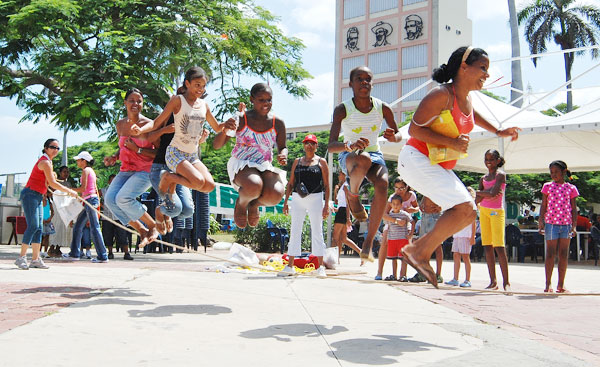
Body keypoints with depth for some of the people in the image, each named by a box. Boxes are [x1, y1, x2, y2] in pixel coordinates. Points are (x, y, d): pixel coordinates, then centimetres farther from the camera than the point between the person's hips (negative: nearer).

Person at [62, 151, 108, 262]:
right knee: (77, 226, 14)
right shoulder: (91, 171, 18)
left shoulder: (85, 170, -8)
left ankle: (102, 256, -8)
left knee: (94, 228, -9)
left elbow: (83, 188, -16)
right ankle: (74, 253, 20)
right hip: (92, 199, 10)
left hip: (90, 199, -10)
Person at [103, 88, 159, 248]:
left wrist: (138, 150, -20)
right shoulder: (120, 124, 10)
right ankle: (142, 230, -3)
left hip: (145, 171, -6)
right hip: (126, 170, 6)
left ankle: (153, 226, -4)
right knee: (110, 198, -15)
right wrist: (114, 157, 6)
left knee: (123, 198, -26)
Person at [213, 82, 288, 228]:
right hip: (241, 165, -3)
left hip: (264, 167, 3)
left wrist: (283, 155, -11)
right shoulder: (241, 120, -7)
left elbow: (282, 147, 14)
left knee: (276, 195, -29)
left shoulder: (277, 123, 1)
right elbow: (216, 145, -7)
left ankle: (255, 204, 9)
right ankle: (241, 203, 1)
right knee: (254, 187, -38)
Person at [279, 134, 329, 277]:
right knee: (294, 231, 2)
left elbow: (326, 185, 1)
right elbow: (291, 183, 14)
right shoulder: (297, 161, 13)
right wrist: (285, 202, 6)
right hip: (297, 199, 3)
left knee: (317, 232, -1)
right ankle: (290, 266, 6)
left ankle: (321, 267, 5)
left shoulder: (321, 162, 4)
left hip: (315, 198, -3)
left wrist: (326, 205, -7)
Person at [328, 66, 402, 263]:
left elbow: (398, 135, 7)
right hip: (348, 156, -3)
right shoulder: (342, 110, -17)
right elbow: (330, 146, -25)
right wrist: (350, 145, -47)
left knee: (382, 184, -30)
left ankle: (369, 242, -23)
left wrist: (393, 137, -19)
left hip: (374, 154, 3)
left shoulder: (383, 108, -9)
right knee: (364, 159, -40)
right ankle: (352, 195, -8)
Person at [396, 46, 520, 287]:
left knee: (468, 214, 8)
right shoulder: (442, 95, -16)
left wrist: (498, 132, 35)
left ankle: (418, 247, 11)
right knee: (464, 207, -20)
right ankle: (421, 254, -10)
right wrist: (451, 143, -25)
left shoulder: (466, 99, 11)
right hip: (417, 158, -10)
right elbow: (414, 129, -19)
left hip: (439, 166, 10)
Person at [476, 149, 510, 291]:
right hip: (483, 211, 6)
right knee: (487, 247, 3)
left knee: (499, 246, -14)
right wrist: (488, 192, -11)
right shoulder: (483, 178, 14)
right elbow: (478, 200, 4)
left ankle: (506, 282, -10)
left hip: (496, 211, -6)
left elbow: (493, 193, -17)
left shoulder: (500, 175, -3)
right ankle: (493, 282, 6)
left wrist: (481, 192, -2)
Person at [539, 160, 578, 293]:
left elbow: (573, 208, 8)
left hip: (566, 224, 1)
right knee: (550, 254, -1)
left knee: (564, 254, 4)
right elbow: (543, 206, 6)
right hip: (551, 223, -1)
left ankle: (561, 284, 10)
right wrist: (541, 222, -4)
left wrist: (574, 225, 0)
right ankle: (548, 283, 4)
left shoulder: (571, 188, 8)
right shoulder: (547, 186, 6)